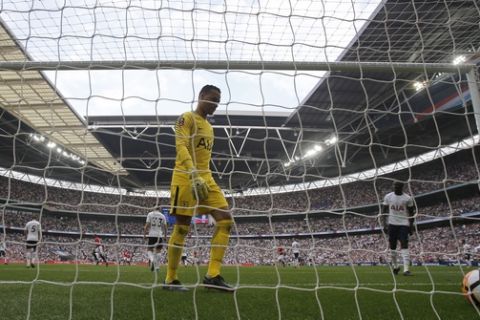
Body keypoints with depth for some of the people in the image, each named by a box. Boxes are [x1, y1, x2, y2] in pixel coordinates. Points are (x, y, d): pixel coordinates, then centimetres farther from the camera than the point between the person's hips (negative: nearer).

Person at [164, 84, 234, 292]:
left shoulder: (209, 127, 23)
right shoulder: (187, 118, -2)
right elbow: (181, 147, -17)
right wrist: (194, 174, -30)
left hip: (206, 178, 8)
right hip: (186, 177, -8)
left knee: (225, 219, -5)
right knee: (182, 227, -5)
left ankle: (212, 275, -4)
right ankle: (170, 279, 9)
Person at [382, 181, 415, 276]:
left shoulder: (408, 198, -2)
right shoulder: (388, 197, 2)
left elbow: (411, 213, 5)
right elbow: (384, 211, 7)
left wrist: (411, 226, 2)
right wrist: (384, 224, 0)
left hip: (403, 224, -2)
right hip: (392, 224, 2)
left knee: (404, 246, -11)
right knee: (392, 246, 8)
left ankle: (406, 269, -13)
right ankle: (395, 266, 25)